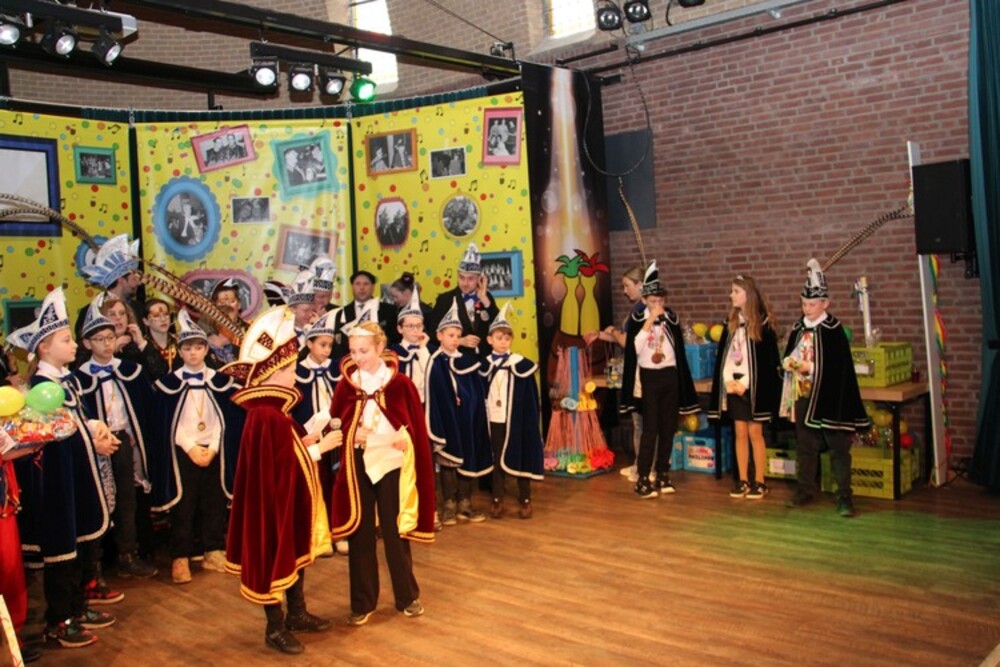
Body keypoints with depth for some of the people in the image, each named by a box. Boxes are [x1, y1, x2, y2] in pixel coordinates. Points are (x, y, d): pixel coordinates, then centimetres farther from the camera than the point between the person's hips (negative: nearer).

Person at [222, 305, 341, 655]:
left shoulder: (273, 411, 9)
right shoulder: (266, 416, -24)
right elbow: (283, 464, -25)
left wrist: (308, 440, -1)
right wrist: (319, 447, -18)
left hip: (290, 499, 10)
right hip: (274, 501, -10)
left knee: (296, 554, 19)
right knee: (275, 559, 3)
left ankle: (297, 614, 34)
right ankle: (275, 628, 17)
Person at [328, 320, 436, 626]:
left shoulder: (401, 384, -7)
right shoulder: (346, 385, -1)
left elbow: (415, 428, -3)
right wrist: (352, 435, -13)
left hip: (392, 465, -2)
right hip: (357, 466, 2)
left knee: (394, 531, 7)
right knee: (359, 533, 7)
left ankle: (407, 596, 25)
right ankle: (362, 602, 20)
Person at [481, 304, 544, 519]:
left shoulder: (521, 364, -4)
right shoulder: (485, 364, 3)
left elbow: (530, 396, -4)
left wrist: (529, 421, -8)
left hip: (516, 420, -2)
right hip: (494, 420, 2)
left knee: (520, 458, 5)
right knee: (497, 459, 10)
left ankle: (525, 500, 17)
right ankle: (497, 500, 19)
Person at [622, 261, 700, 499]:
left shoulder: (671, 318, 6)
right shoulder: (638, 319, -5)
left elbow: (679, 348, 13)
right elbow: (635, 347, -22)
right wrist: (650, 320, -22)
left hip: (670, 376, 4)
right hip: (649, 377, -4)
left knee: (668, 428, 8)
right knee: (650, 429, -7)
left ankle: (662, 475, 18)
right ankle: (643, 479, -2)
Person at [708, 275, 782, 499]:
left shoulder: (763, 323, -7)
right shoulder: (731, 321, 10)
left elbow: (768, 359, -9)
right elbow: (722, 354, 11)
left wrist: (746, 384, -12)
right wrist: (728, 382, -1)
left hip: (754, 386, -5)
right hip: (733, 386, 5)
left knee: (755, 432, -1)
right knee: (740, 433, 7)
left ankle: (759, 482, 7)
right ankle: (743, 481, 13)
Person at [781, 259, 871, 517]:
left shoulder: (834, 329, -10)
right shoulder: (798, 328, 8)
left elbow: (839, 367, -15)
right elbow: (787, 356, 15)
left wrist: (810, 368, -21)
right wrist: (790, 363, -7)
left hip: (829, 397, -6)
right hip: (803, 396, 6)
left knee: (838, 448, 1)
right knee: (805, 446, 13)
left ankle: (844, 496, 7)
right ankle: (806, 490, 24)